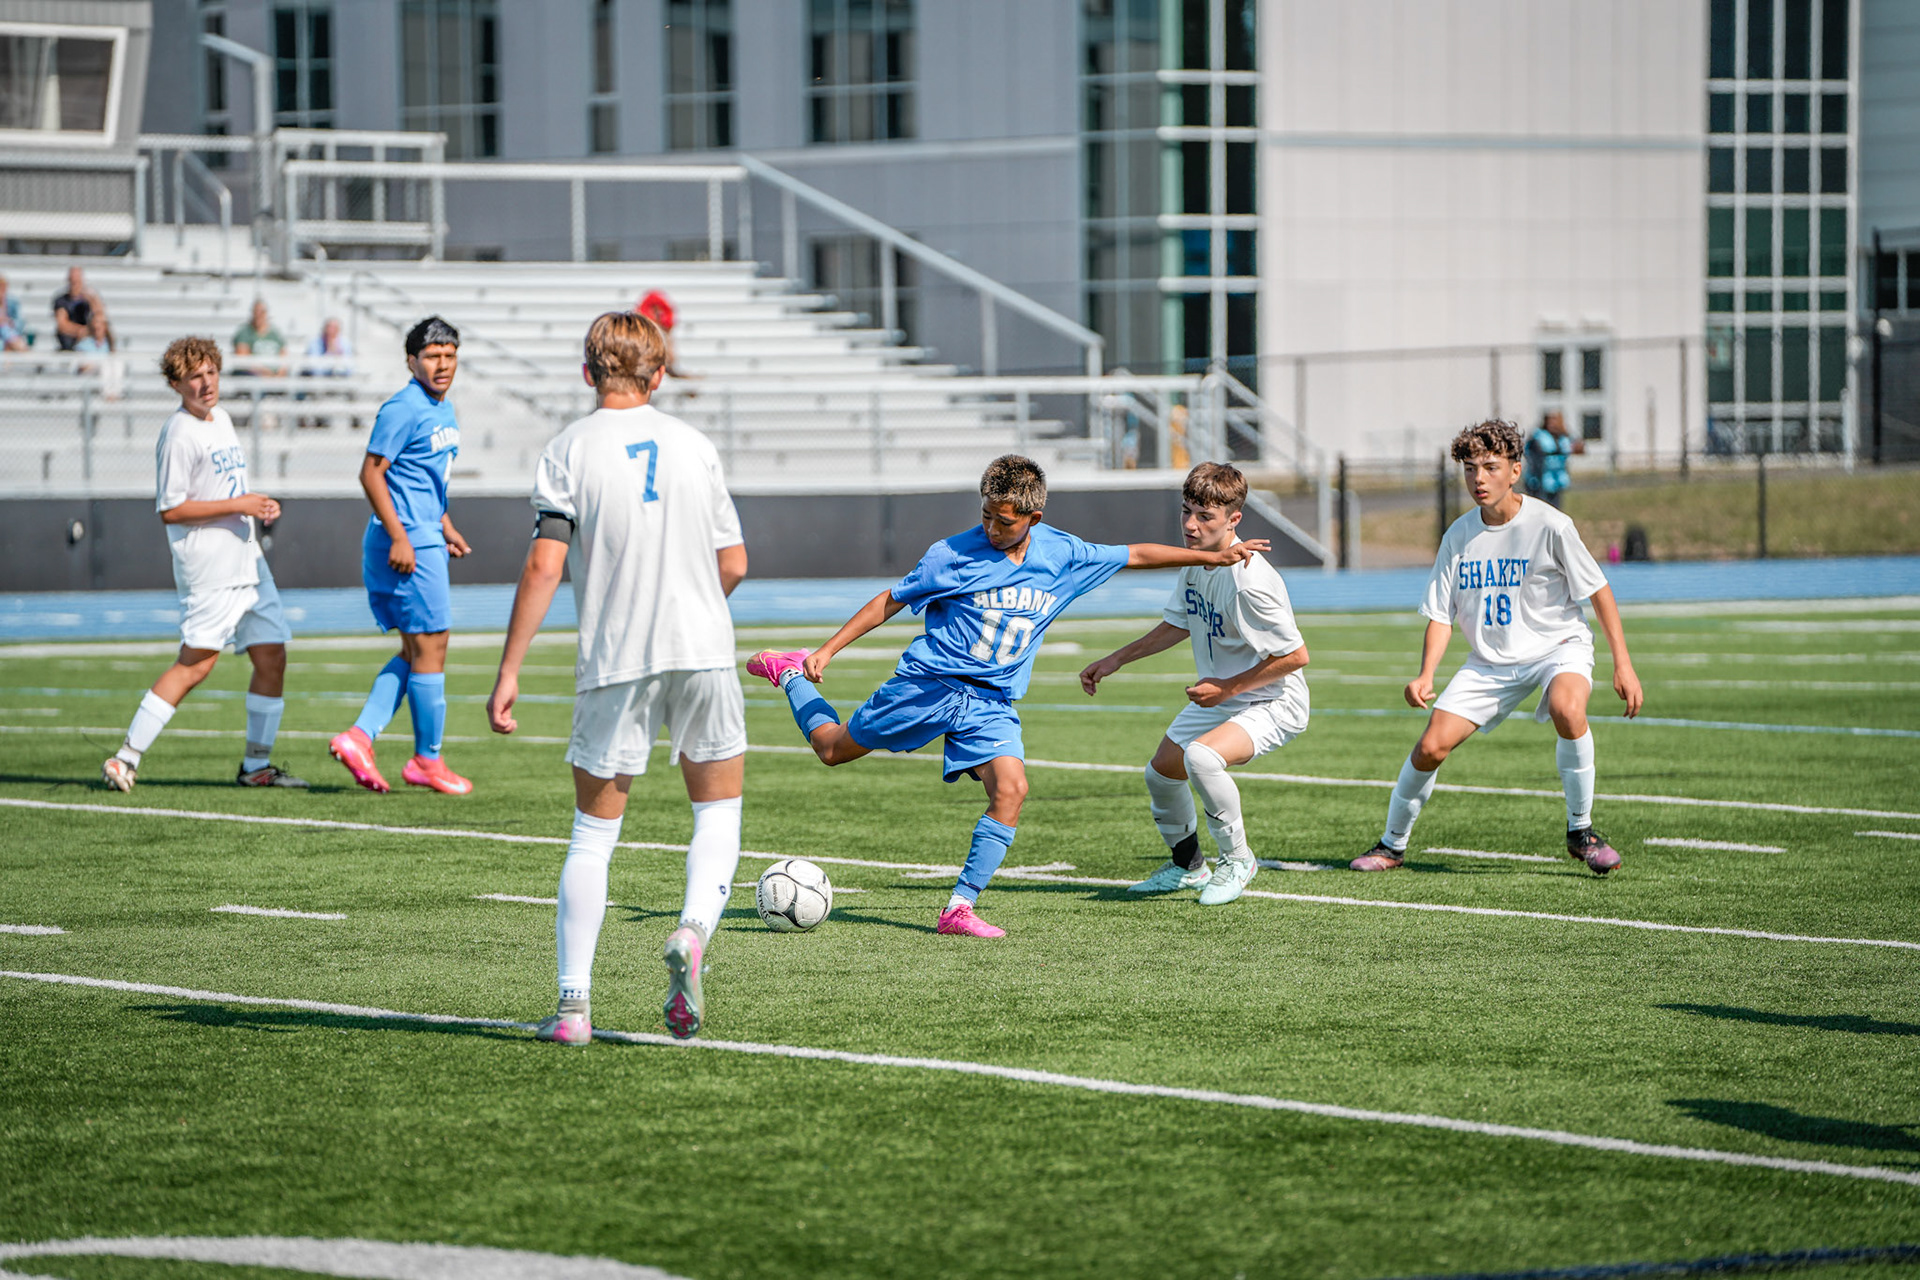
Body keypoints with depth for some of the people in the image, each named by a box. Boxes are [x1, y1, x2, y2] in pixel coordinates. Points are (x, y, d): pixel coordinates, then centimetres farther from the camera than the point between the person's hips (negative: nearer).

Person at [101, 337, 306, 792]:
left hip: (247, 565, 9)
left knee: (272, 658, 7)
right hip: (209, 571, -9)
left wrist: (259, 507, 11)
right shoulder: (179, 435, -13)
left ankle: (256, 764, 15)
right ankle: (126, 758, -10)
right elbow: (170, 510, -16)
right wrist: (239, 505, -17)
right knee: (196, 664, -12)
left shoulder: (221, 419, 15)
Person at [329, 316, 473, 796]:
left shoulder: (443, 410, 15)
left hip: (424, 538, 10)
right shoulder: (403, 409, -14)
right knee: (430, 648, -3)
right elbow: (371, 473, -17)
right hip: (406, 544, -10)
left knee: (416, 653, 11)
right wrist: (399, 537, -21)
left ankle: (359, 736, 5)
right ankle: (427, 760, 6)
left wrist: (445, 528, 24)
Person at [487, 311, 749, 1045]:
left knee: (593, 834, 7)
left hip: (615, 662, -1)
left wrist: (509, 670, -9)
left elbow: (545, 564, -11)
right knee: (718, 812, 15)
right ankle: (693, 932, -13)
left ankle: (573, 1002, 1)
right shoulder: (694, 446, 7)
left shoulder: (569, 452, -2)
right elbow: (734, 566, 8)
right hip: (703, 649, 1)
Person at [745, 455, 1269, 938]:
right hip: (928, 682, -2)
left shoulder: (1063, 555, -1)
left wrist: (1211, 556, 9)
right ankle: (789, 672, 35)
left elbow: (1134, 555, 11)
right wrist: (828, 650, -3)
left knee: (1010, 787, -20)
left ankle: (960, 908, -17)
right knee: (833, 748, 5)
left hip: (991, 700, 2)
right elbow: (891, 601, -1)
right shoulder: (953, 556, -11)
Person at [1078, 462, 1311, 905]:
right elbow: (1178, 624, 15)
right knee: (1161, 773, 16)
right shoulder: (1195, 558, -4)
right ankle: (1187, 866, 42)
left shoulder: (1250, 581, -31)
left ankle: (1237, 860, -10)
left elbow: (1295, 656, -25)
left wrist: (1228, 688, -21)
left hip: (1273, 702, -9)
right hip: (1218, 696, 9)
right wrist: (1116, 660, 11)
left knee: (1201, 757, -33)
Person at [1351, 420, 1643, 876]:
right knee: (1431, 746, -8)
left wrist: (1623, 664, -13)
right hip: (1489, 662, 4)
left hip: (1558, 646, -4)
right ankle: (1392, 844, 16)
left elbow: (1598, 591, -8)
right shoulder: (1458, 536, -4)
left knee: (1567, 709, -36)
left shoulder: (1549, 526, -15)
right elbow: (1441, 615, 0)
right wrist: (1426, 675, -17)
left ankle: (1581, 830, -18)